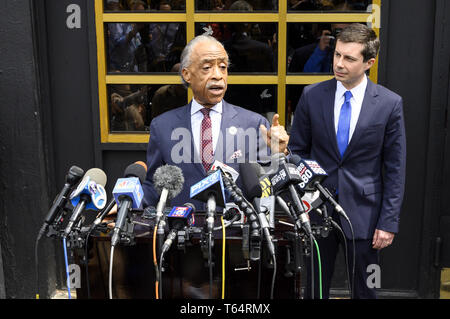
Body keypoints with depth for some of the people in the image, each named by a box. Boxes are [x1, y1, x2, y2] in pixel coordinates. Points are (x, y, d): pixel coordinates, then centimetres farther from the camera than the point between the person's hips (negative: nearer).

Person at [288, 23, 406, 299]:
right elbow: (297, 151, 5)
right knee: (315, 288, 13)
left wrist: (389, 222, -6)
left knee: (364, 290, 13)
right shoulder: (312, 96, -1)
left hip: (364, 212, -1)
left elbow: (395, 168, -3)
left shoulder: (390, 104, -6)